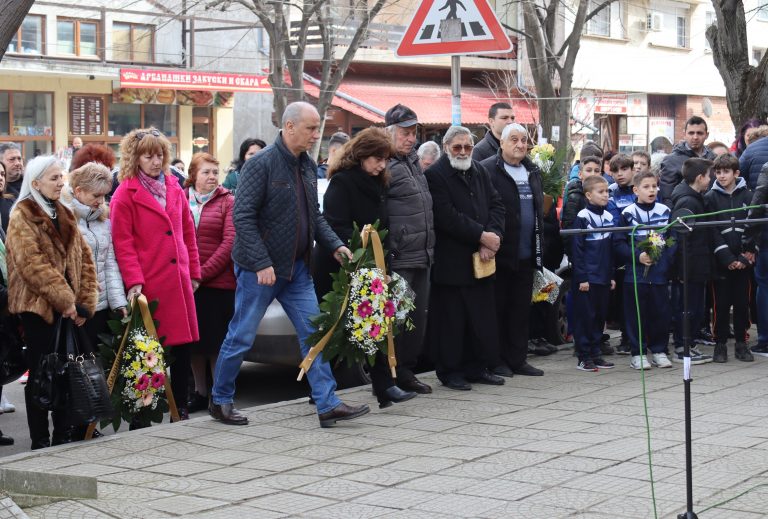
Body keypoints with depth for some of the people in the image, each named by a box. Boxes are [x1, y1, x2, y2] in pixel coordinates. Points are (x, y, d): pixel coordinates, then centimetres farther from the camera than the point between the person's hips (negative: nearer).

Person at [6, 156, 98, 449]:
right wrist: (64, 300, -20)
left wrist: (85, 302, 0)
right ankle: (40, 440, 5)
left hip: (68, 307, 7)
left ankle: (64, 435, 18)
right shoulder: (22, 217, -7)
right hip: (38, 305, -6)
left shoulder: (63, 215, 15)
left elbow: (84, 259, 11)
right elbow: (33, 265, -18)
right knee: (40, 372, -1)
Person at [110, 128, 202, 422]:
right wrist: (133, 281, -16)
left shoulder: (175, 190, 15)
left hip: (179, 282, 5)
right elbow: (122, 243, -8)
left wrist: (194, 273, 16)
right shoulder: (125, 195, -3)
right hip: (149, 284, -5)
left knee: (183, 345, 5)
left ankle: (180, 408, 14)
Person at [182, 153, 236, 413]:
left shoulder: (227, 202, 1)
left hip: (218, 283, -3)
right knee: (194, 340, 10)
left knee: (217, 342, 1)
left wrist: (203, 273, -11)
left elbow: (230, 242, -6)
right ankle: (200, 392, 22)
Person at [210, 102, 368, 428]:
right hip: (260, 269, -7)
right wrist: (261, 264, -23)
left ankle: (327, 404, 5)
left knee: (313, 333, 3)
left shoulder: (307, 165, 8)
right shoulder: (261, 164, -16)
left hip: (297, 267, 7)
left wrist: (334, 245, 2)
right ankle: (220, 401, 20)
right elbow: (243, 217, -19)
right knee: (241, 336, 4)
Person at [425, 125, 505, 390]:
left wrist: (493, 236, -9)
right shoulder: (435, 175, -9)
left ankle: (478, 367, 20)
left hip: (481, 259, 6)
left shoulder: (480, 172, 13)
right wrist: (481, 236, -15)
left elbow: (497, 205, 8)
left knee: (483, 317, 10)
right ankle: (450, 371, 9)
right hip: (451, 261, -6)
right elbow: (447, 217, -17)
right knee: (451, 318, -1)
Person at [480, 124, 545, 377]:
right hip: (500, 252, -6)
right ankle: (497, 360, 10)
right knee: (498, 307, 2)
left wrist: (539, 243, 13)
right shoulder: (487, 169, -9)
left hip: (526, 254, 7)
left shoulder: (533, 171, 15)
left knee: (521, 309, 10)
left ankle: (518, 359, 17)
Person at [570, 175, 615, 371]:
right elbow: (577, 250, -10)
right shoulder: (582, 217, -9)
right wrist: (582, 277, -13)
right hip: (587, 278, -6)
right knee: (585, 317, -1)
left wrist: (612, 275, 12)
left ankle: (596, 353, 18)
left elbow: (611, 249, 16)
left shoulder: (609, 217, 10)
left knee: (600, 316, 10)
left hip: (604, 277, 6)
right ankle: (584, 357, 5)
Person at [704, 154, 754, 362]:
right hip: (720, 261, -1)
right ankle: (720, 344, 9)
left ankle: (741, 343, 15)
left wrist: (745, 257, -9)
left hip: (743, 261, 1)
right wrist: (728, 258, -13)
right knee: (721, 304, 1)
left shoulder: (748, 196, 5)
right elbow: (712, 232, -5)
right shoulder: (711, 198, 2)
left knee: (742, 302, 5)